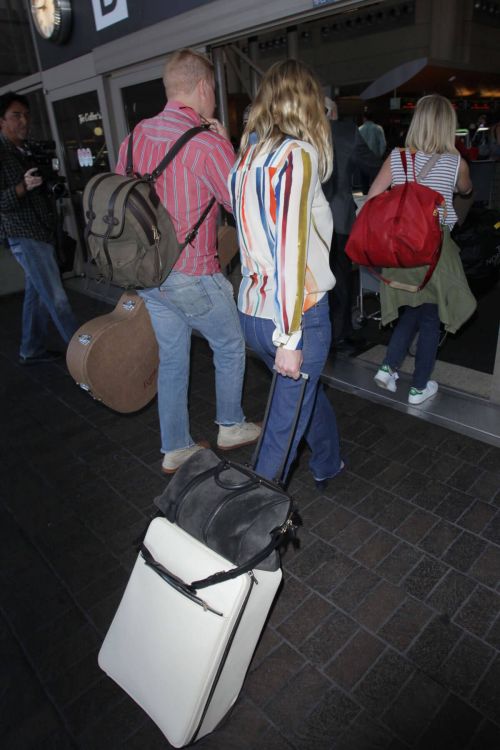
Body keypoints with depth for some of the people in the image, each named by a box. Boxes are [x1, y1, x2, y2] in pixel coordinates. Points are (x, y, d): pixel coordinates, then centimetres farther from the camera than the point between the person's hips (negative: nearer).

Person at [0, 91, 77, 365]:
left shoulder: (25, 151, 16)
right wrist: (22, 187, -31)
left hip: (42, 233, 9)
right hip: (25, 236, -9)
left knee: (37, 295, 11)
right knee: (56, 299, -8)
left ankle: (31, 351, 21)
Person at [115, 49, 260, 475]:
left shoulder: (136, 136, 5)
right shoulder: (207, 144, -17)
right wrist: (225, 144, 2)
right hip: (192, 276, -7)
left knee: (172, 357, 16)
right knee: (230, 346, 16)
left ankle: (175, 449, 28)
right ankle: (231, 427, 33)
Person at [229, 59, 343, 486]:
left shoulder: (249, 155, 9)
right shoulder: (298, 155, -13)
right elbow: (290, 251, -21)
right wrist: (289, 337, -19)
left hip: (251, 311, 8)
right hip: (296, 314, -8)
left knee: (308, 388, 28)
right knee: (288, 417, 8)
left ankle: (328, 465, 50)